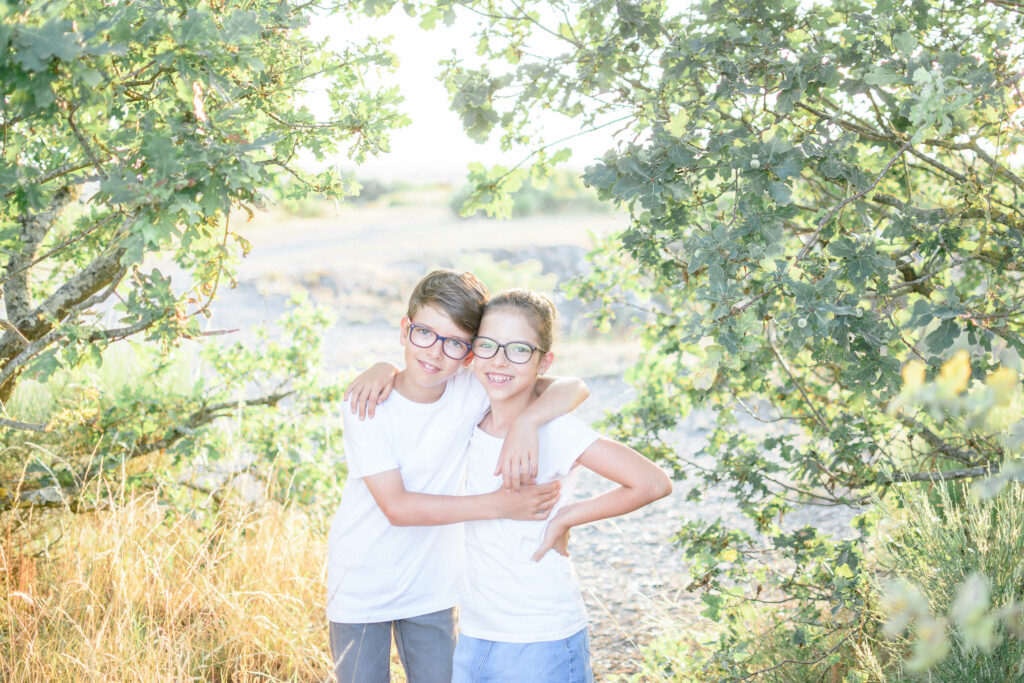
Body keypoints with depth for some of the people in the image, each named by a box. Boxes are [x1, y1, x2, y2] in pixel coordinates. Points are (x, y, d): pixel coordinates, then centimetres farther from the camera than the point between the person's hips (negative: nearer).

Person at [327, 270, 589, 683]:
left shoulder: (472, 390, -12)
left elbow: (574, 388, -14)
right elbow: (396, 506, -23)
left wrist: (527, 420, -35)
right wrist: (499, 504, -28)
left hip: (432, 586, 2)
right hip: (362, 584, -2)